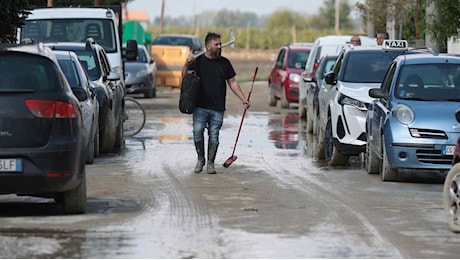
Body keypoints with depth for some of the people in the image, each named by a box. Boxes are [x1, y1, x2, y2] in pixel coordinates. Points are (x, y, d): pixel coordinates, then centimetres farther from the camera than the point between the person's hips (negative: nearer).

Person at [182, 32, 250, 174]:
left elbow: (232, 82, 15)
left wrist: (243, 99, 8)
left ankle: (210, 163, 12)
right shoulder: (198, 61, 3)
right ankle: (200, 159, 3)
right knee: (198, 131, -15)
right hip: (200, 106, -2)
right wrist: (187, 65, -19)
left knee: (214, 136, 0)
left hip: (217, 108, 2)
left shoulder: (224, 63, 10)